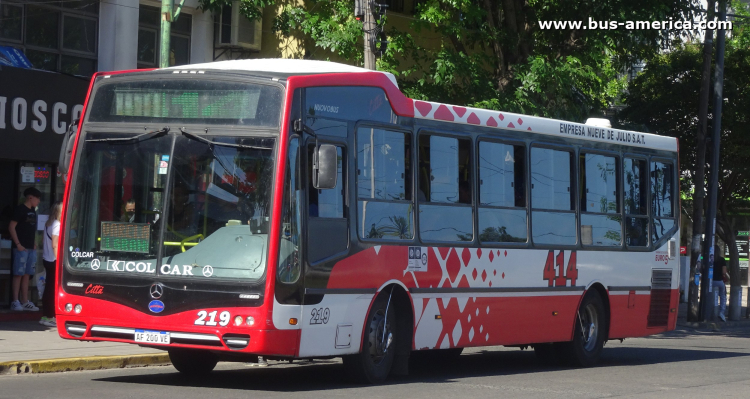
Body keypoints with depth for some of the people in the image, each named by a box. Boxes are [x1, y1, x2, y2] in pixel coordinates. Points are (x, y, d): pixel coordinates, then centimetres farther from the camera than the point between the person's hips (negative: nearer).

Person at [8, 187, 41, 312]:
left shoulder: (33, 211, 15)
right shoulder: (20, 209, -8)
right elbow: (11, 227, -12)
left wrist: (34, 243, 13)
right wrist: (18, 244, -15)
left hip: (31, 248, 7)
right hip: (21, 248, -7)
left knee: (26, 275, 8)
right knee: (18, 274, -6)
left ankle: (25, 302, 10)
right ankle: (15, 302, -5)